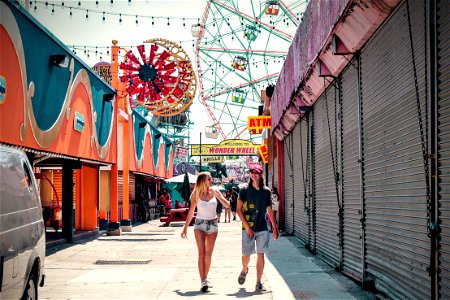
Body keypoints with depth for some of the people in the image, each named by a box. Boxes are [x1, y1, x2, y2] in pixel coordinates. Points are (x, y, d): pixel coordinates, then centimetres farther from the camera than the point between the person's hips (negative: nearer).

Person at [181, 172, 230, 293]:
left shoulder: (215, 192, 0)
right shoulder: (196, 194, -3)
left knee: (208, 254, 8)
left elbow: (227, 205, -7)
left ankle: (205, 279, 21)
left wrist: (217, 195, -18)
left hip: (213, 224, 2)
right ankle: (203, 282, -18)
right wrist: (185, 228, 3)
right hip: (200, 224, -2)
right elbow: (191, 212, 3)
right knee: (202, 253, -13)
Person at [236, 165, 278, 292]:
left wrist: (275, 227, 12)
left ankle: (258, 283, 5)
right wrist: (247, 226, -10)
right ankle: (244, 270, 36)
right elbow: (238, 209, -3)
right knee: (246, 255, 3)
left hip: (262, 228, 2)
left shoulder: (266, 191, 6)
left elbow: (270, 211, 14)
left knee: (261, 255, -2)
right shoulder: (245, 190, -2)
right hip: (248, 228, -2)